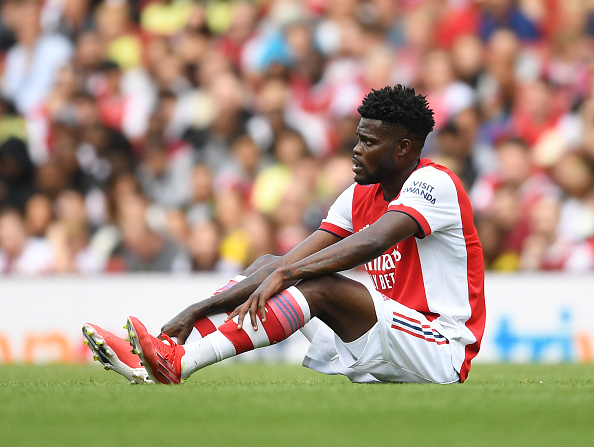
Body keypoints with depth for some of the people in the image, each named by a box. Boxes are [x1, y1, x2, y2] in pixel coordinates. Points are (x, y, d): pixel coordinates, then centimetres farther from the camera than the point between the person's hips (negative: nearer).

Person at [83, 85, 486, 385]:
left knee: (321, 284, -29)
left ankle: (180, 363, -38)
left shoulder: (435, 183, -13)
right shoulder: (360, 196, 10)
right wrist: (199, 309, -9)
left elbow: (373, 242, -32)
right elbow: (290, 263, 2)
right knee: (268, 266, 5)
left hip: (442, 353, -8)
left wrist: (284, 274, -38)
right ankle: (158, 354, -12)